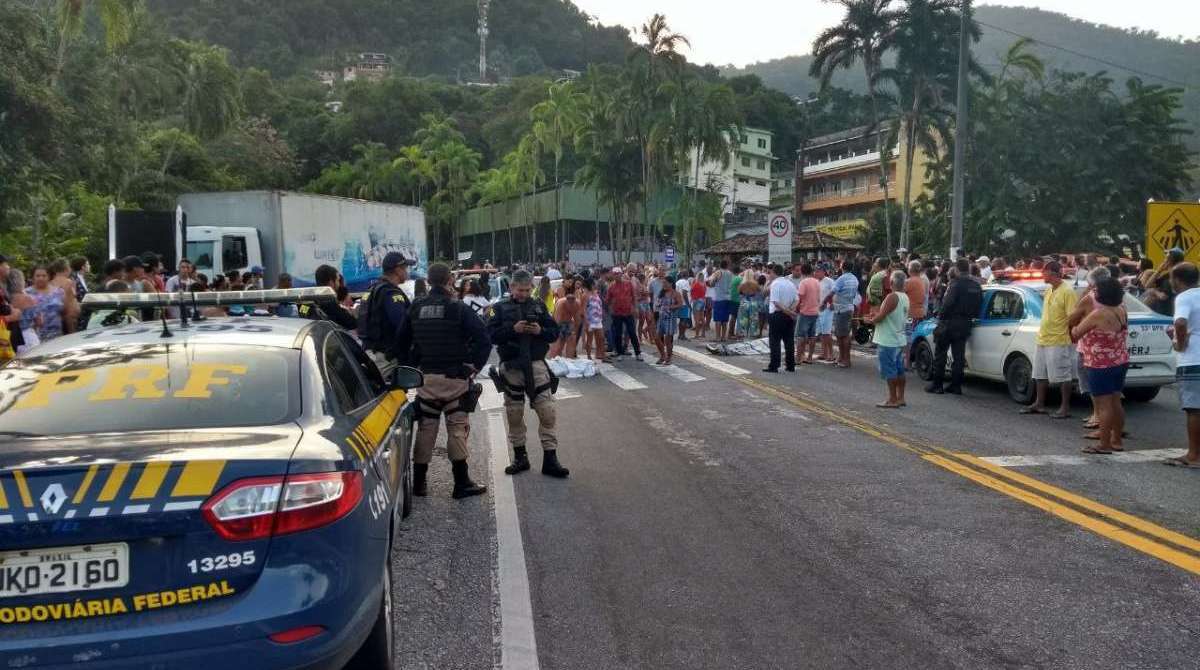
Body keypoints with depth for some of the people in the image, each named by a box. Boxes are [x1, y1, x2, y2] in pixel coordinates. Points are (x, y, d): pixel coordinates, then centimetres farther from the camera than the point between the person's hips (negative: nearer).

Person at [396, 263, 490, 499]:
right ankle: (462, 483, 4)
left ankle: (419, 482, 17)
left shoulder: (415, 309, 6)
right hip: (455, 378, -4)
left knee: (425, 429, 12)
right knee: (457, 428, 2)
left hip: (426, 379, 4)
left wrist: (410, 367, 16)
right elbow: (484, 340, -14)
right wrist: (474, 365, -5)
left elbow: (401, 342, 12)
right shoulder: (459, 309, -9)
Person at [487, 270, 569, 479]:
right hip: (511, 367, -1)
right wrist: (512, 330, -18)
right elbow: (490, 334, -6)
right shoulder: (501, 308, 3)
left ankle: (550, 459, 0)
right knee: (514, 414, 7)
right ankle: (520, 457, 21)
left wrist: (541, 331, -12)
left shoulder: (539, 307, 8)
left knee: (547, 412, -5)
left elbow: (555, 333, 8)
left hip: (536, 364, 1)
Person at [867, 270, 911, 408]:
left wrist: (871, 320, -1)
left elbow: (881, 317, -20)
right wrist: (876, 315, 12)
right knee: (899, 370, 13)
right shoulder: (905, 297, 9)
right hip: (899, 339, 9)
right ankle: (900, 398, 19)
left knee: (889, 371, -2)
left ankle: (892, 400, 2)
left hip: (888, 341, -9)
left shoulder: (892, 297, -20)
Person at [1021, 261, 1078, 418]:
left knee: (1062, 377, -1)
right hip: (1042, 340, 9)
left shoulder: (1067, 291, -14)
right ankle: (1039, 404, 26)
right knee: (1040, 375, 16)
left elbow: (1072, 317, -17)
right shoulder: (1049, 291, 13)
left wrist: (1071, 336, -17)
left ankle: (1065, 408, 6)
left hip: (1059, 342, -9)